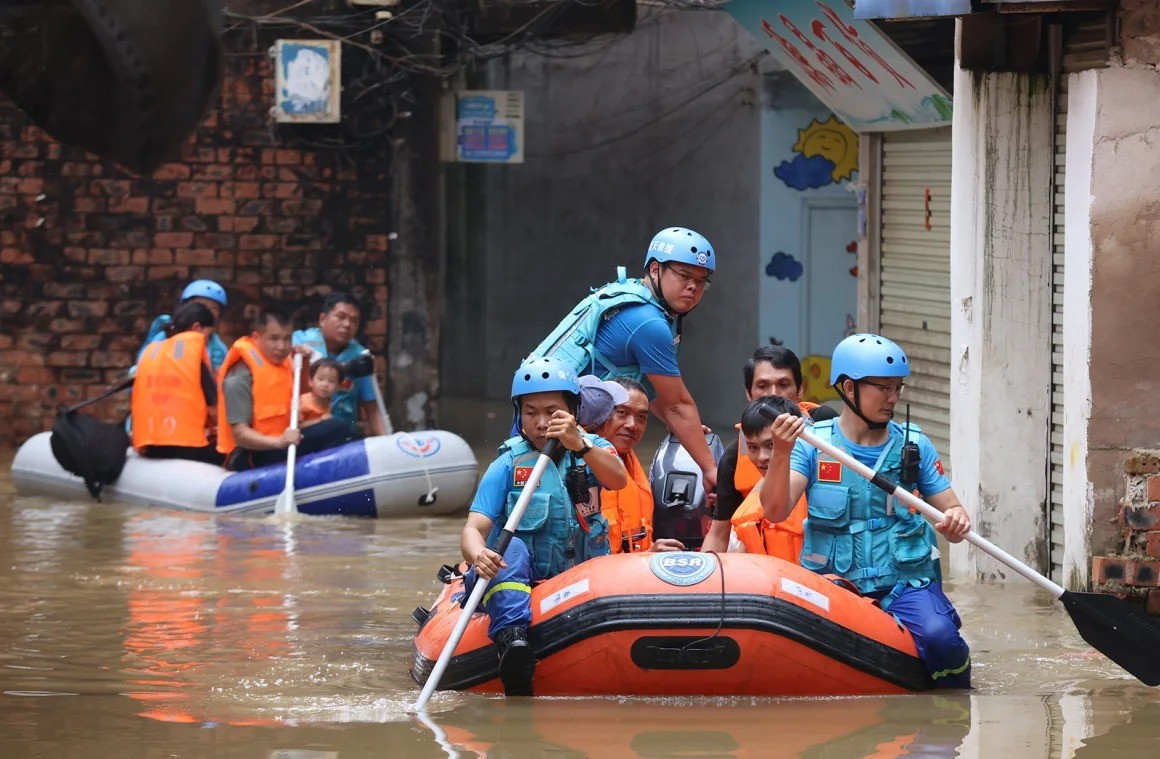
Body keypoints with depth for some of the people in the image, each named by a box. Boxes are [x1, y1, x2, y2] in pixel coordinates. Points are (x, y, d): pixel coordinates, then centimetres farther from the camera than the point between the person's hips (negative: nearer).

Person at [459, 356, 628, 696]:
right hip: (515, 581, -2)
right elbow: (474, 530, -11)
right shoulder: (508, 465, 0)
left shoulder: (591, 448, 5)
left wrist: (579, 445, -34)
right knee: (510, 549, -35)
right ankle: (512, 639, -51)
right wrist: (479, 555, -35)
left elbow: (618, 480, -17)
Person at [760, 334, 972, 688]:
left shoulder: (915, 445, 9)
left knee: (939, 637, -29)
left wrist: (956, 521, -14)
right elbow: (775, 512, -8)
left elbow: (952, 512, 11)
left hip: (906, 583, 0)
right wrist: (781, 455, -25)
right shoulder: (813, 442, 3)